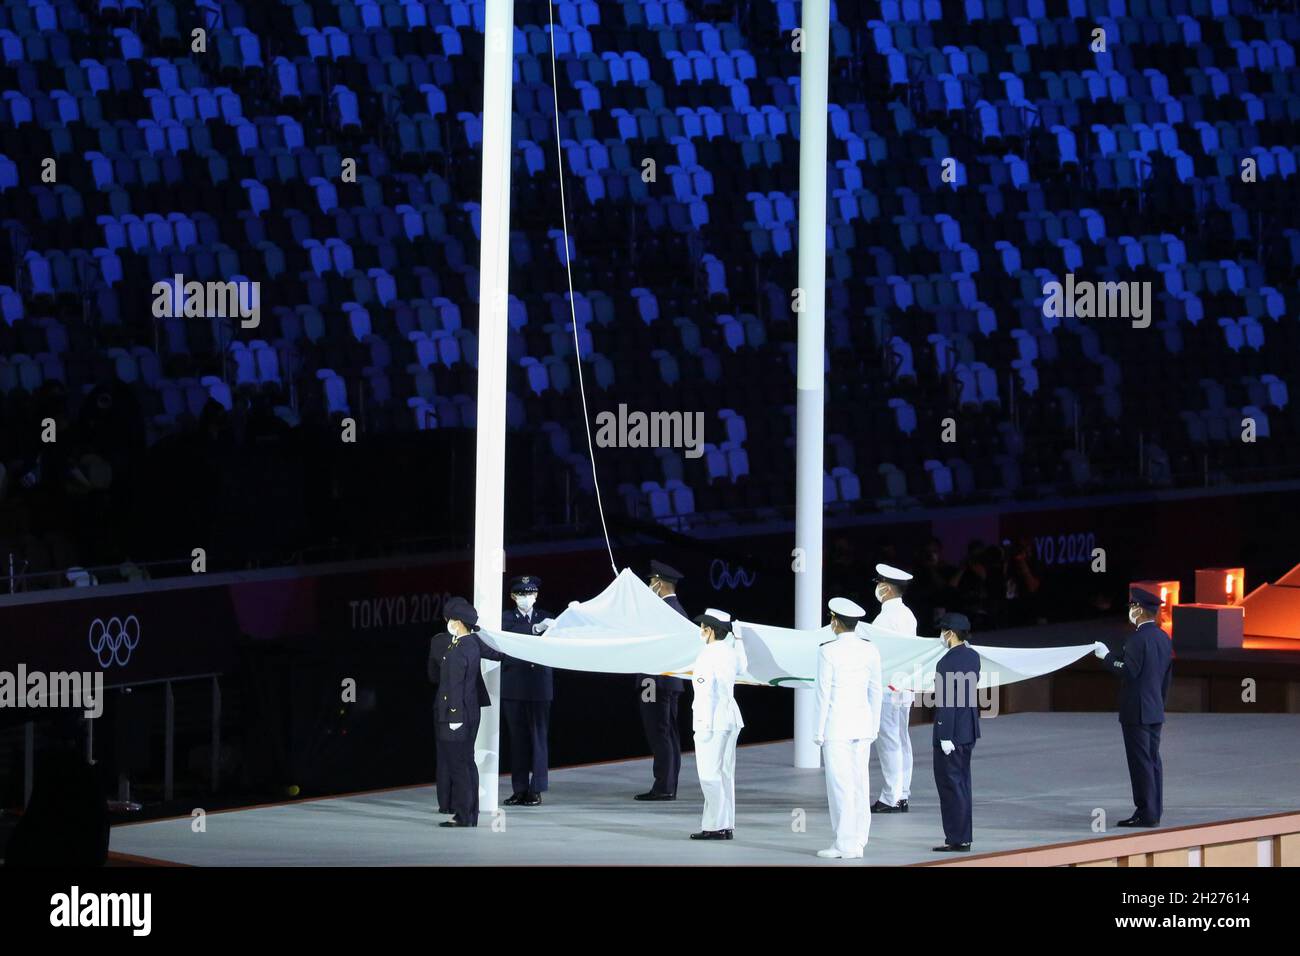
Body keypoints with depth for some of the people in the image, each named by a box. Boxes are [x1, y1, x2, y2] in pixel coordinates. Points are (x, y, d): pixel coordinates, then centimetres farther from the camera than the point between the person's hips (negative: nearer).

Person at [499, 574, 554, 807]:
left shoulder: (544, 617, 10)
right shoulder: (507, 617, 5)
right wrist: (534, 629, -28)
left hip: (539, 688, 0)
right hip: (514, 687, 0)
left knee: (538, 737, -2)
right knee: (517, 738, 4)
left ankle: (536, 790, 2)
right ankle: (519, 789, 9)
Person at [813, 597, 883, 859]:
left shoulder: (828, 651, -11)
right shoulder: (870, 650, 4)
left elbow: (824, 692, -10)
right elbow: (875, 691, 9)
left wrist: (819, 731, -5)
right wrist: (874, 727, 17)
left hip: (837, 723, -5)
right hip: (862, 724, 5)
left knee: (840, 783, -3)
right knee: (860, 782, 8)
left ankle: (845, 845, -3)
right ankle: (858, 842, 11)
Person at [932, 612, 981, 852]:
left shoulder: (947, 663, -19)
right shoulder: (973, 656, 7)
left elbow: (946, 702, -21)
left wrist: (945, 737, -20)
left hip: (952, 732, -9)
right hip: (969, 731, 9)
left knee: (950, 784, -2)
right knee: (961, 783, 15)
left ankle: (957, 839, -1)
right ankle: (963, 838, 19)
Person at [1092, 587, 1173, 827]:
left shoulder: (1138, 638, -16)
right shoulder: (1163, 638, 11)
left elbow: (1129, 671, -21)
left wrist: (1107, 656, -9)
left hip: (1136, 712, -9)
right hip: (1156, 711, 9)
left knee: (1140, 763, -6)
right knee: (1152, 761, 11)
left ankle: (1145, 813, -6)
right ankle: (1154, 812, 14)